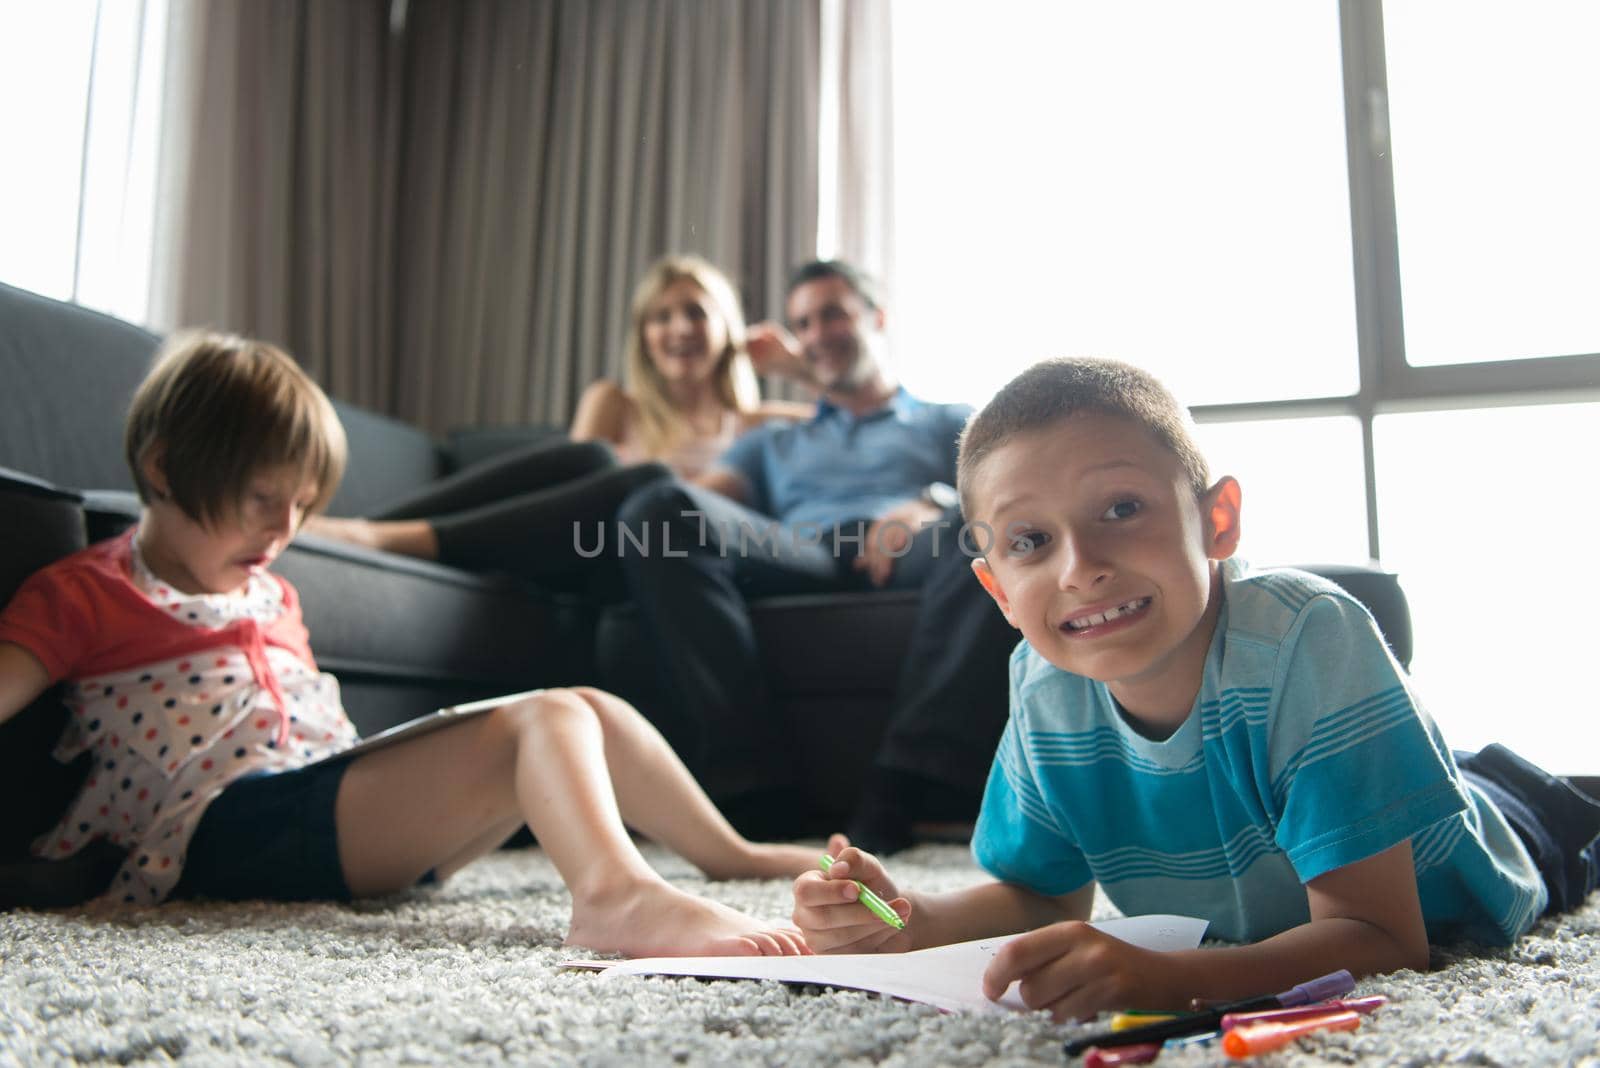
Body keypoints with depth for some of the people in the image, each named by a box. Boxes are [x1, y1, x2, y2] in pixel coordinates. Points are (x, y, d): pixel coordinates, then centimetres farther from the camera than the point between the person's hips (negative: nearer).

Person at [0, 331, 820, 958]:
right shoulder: (83, 594, 3)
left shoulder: (270, 596, 26)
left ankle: (729, 852, 23)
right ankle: (616, 892, -57)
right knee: (542, 721, -28)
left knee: (592, 714, 6)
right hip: (236, 824, -8)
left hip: (340, 795, 8)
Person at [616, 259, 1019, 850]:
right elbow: (704, 495, 20)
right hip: (799, 554, 2)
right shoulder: (774, 442, 39)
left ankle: (907, 784, -42)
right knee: (656, 508, -26)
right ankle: (752, 779, -35)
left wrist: (933, 504, -12)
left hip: (911, 558, -2)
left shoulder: (950, 422, 32)